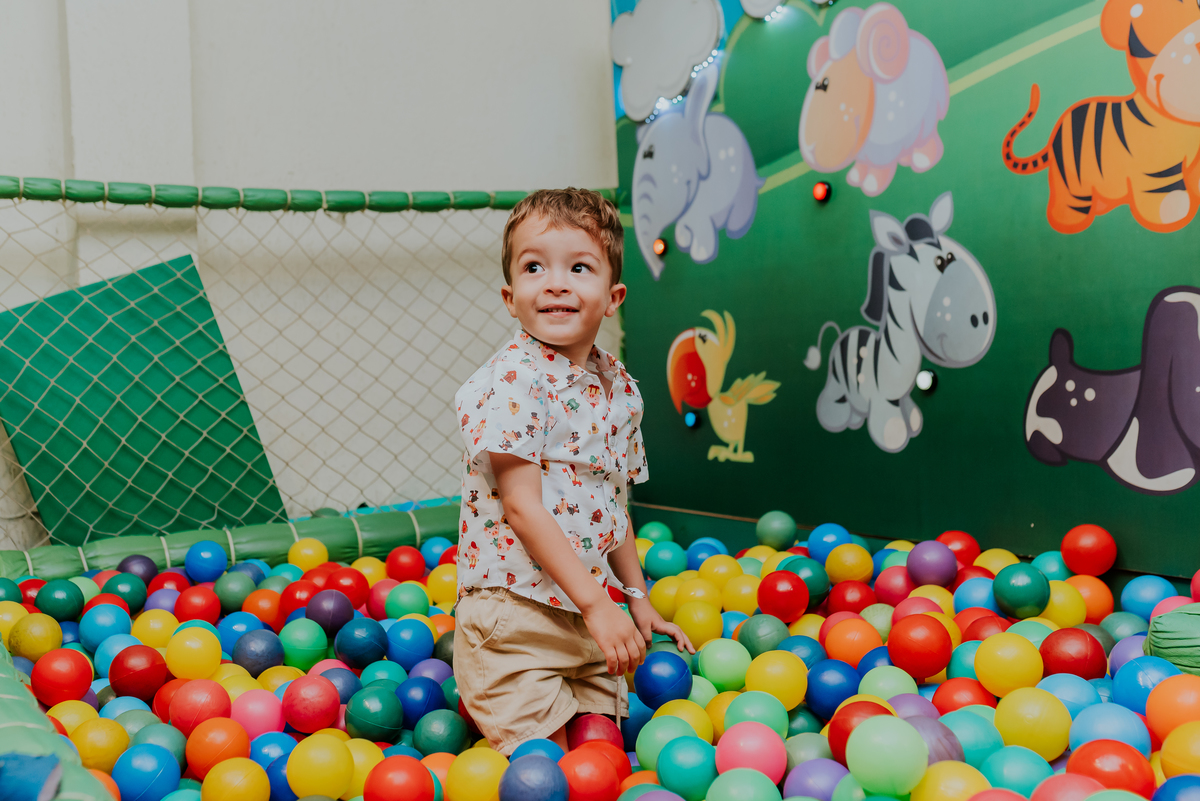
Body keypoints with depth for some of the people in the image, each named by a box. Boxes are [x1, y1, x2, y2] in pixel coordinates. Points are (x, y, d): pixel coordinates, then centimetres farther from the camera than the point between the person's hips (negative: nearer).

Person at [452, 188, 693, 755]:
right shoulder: (511, 381, -16)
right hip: (514, 619, -7)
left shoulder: (620, 388, 6)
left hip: (593, 616, 7)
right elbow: (522, 507, -19)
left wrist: (637, 598, 17)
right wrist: (595, 603, -20)